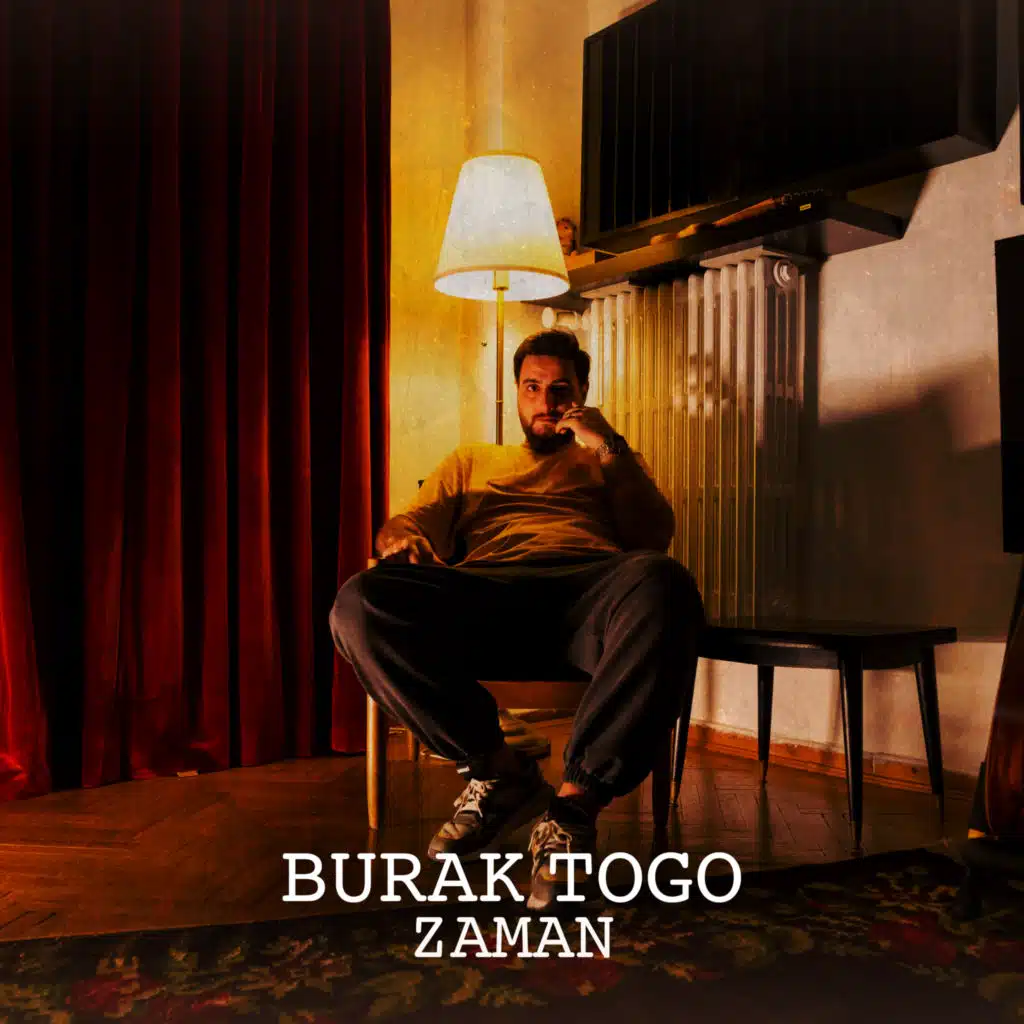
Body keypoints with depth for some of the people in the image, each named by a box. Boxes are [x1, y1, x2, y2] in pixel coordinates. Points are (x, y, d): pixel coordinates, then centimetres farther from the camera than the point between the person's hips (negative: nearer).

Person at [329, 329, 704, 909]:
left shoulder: (611, 462, 34)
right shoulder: (471, 462, 37)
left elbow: (655, 539, 17)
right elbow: (411, 521, 22)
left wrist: (609, 449, 10)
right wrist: (401, 538, -3)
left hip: (586, 588, -1)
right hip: (482, 594, 1)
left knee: (661, 584, -39)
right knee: (360, 605, -30)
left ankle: (575, 804, -31)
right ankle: (500, 772, -18)